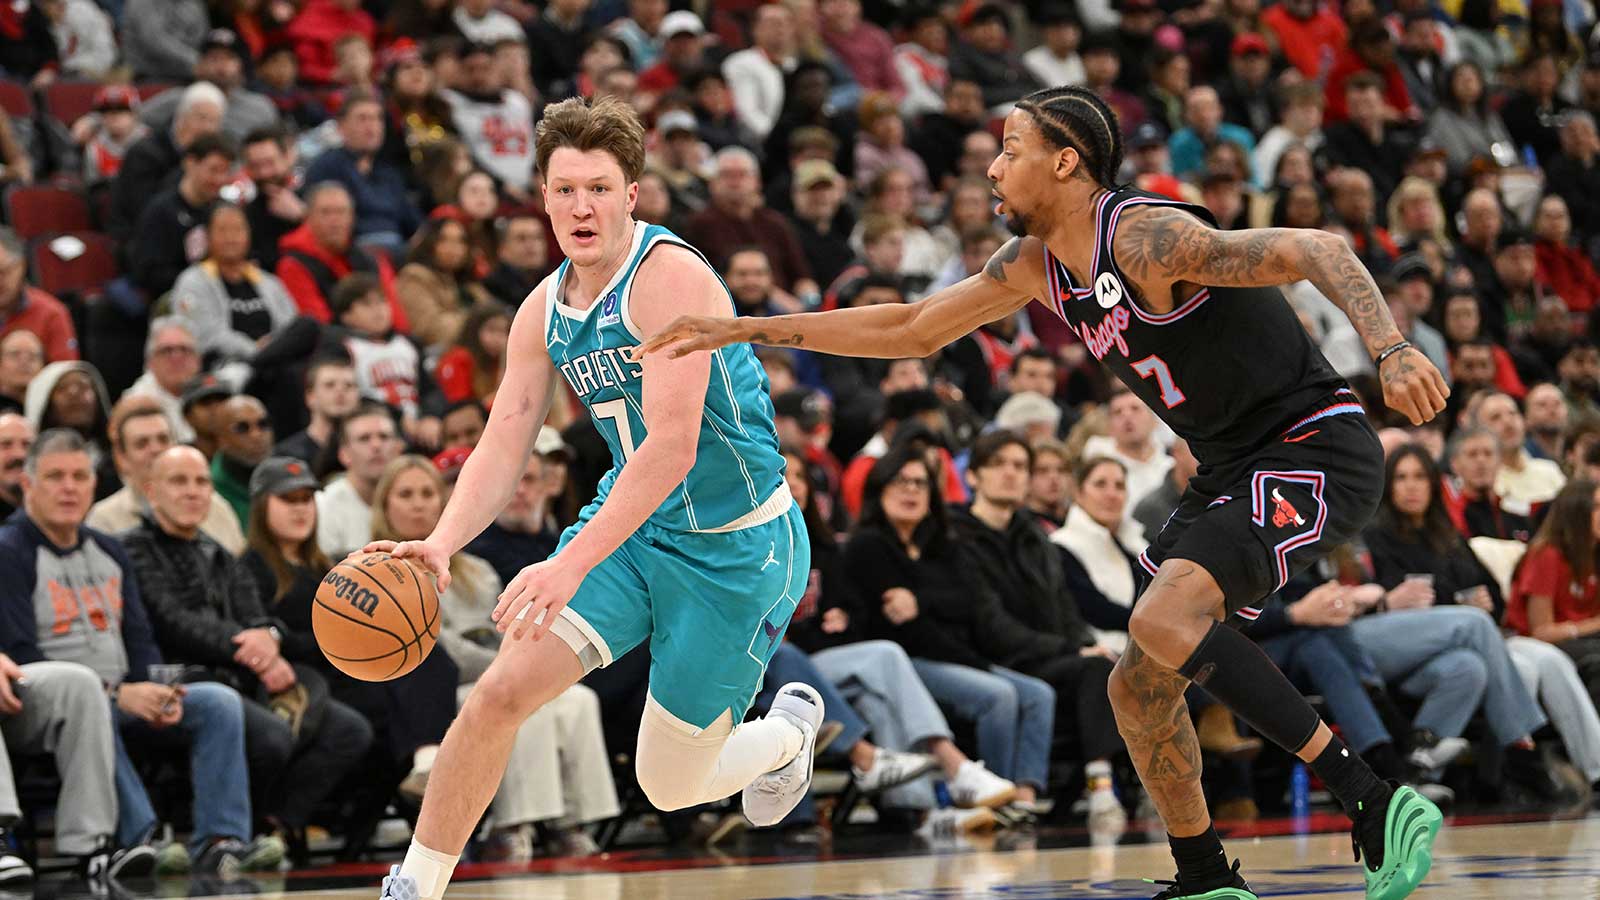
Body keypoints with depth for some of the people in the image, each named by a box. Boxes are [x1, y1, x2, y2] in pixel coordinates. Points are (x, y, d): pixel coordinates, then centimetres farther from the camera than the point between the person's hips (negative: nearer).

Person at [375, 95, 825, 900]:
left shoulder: (670, 275, -23)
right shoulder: (545, 311, 1)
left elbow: (672, 446, -30)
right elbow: (503, 447, -1)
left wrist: (571, 566, -37)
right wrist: (442, 543, -21)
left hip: (737, 546, -6)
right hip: (630, 528, 6)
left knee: (671, 788, 4)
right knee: (501, 689, -14)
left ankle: (790, 728, 37)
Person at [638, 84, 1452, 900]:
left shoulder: (1146, 238, -20)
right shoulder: (1038, 263, 8)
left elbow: (1317, 250, -25)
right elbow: (912, 329, 17)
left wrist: (1390, 352, -40)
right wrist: (744, 332, 14)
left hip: (1317, 451, -10)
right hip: (1234, 469, 10)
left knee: (1165, 621, -28)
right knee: (1138, 686, 9)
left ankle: (1371, 804, -25)